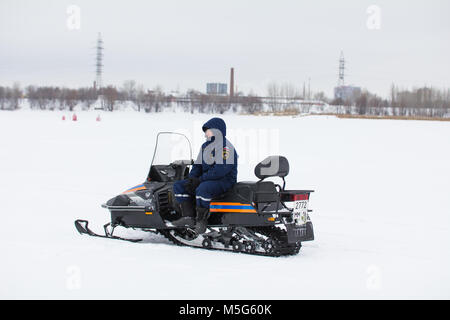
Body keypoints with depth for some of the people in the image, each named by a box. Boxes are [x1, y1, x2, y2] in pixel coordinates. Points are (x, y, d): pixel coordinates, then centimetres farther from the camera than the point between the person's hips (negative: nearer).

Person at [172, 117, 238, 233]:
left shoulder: (225, 147, -13)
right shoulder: (205, 146, 18)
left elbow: (221, 170, -24)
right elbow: (198, 165, 19)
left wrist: (200, 179, -21)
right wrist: (191, 179, -2)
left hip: (224, 180, -9)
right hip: (206, 179, 9)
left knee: (202, 189, -39)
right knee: (178, 185, -1)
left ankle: (201, 220, -25)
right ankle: (188, 217, -12)